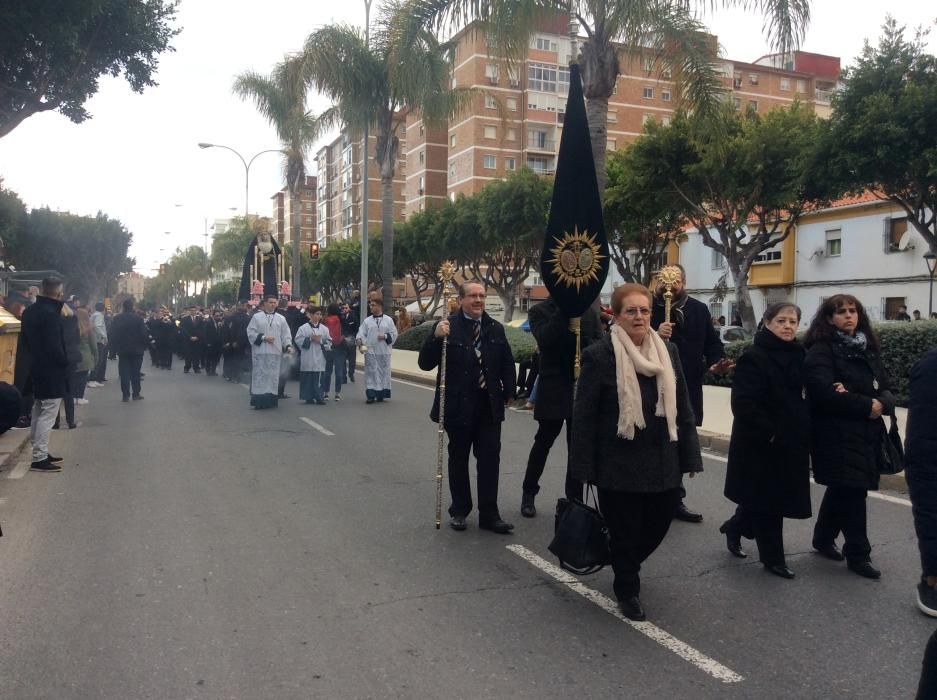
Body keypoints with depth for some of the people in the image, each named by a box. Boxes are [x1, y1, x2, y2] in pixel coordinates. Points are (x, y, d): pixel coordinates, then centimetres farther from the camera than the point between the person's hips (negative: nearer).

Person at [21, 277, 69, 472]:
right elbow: (54, 346, -23)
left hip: (37, 367, 10)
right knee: (48, 415, -6)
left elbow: (26, 340, 16)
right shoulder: (50, 314, -20)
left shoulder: (29, 311, 9)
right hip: (52, 371, -10)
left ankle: (40, 452, 24)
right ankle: (39, 458, -5)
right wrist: (64, 362, -8)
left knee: (38, 413, 16)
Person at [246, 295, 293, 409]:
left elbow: (286, 334, 8)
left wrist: (288, 345, -8)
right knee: (260, 375, -4)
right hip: (260, 352, -2)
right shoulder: (256, 317, 5)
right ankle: (259, 400, -1)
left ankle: (271, 399, 7)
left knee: (273, 376, 2)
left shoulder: (281, 319, 11)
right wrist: (263, 337, -11)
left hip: (275, 352, 2)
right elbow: (250, 332, 1)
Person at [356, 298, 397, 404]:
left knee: (383, 372, 6)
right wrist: (359, 340, -21)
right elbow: (361, 333, -1)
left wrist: (385, 336, -13)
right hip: (370, 351, 0)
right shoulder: (367, 321, 6)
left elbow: (394, 334, 3)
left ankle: (381, 394, 17)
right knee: (371, 372, -2)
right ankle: (371, 395, 0)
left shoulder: (388, 320, 5)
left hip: (384, 352, 0)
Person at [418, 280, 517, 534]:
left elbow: (507, 364, 12)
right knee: (458, 458, 11)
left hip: (489, 406, 3)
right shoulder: (447, 327, -8)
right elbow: (425, 364, -11)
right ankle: (459, 511, 25)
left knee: (490, 459, 3)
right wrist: (436, 337, -25)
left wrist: (508, 393, 5)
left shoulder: (496, 328, 4)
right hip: (458, 406, -3)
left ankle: (489, 514, 11)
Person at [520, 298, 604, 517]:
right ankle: (528, 494, 26)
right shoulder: (540, 311, 0)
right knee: (543, 442, 8)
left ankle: (575, 499, 17)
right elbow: (544, 339, -18)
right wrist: (564, 310, -19)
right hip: (553, 389, -2)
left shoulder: (589, 312, 9)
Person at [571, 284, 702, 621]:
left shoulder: (668, 351, 4)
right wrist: (584, 467, -11)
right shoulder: (599, 355, -11)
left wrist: (690, 455, 4)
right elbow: (584, 415, -10)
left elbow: (683, 407, 8)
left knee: (658, 525, 14)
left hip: (662, 463, 5)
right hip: (619, 465, -4)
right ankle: (628, 591, 32)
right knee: (625, 531, 8)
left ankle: (626, 565, 44)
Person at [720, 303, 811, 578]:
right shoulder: (754, 358, -15)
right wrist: (768, 433, -19)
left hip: (791, 442, 7)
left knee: (777, 497, 15)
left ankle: (735, 527, 37)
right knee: (767, 499, 5)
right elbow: (743, 404, -22)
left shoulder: (799, 356, 8)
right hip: (761, 443, -7)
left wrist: (803, 432, 0)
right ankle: (773, 557, 19)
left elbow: (806, 397, 14)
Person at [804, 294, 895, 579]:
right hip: (836, 435, -7)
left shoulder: (868, 349, 14)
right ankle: (858, 553, 6)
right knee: (851, 491, -6)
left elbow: (887, 389, 8)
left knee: (842, 490, 16)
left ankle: (824, 538, 32)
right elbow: (824, 394, -21)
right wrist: (866, 405, -18)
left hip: (866, 433, 7)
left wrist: (881, 403, -14)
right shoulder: (820, 351, -8)